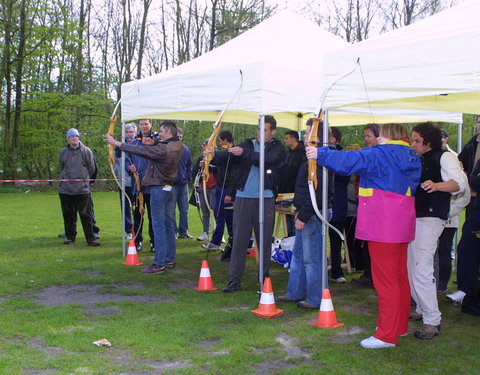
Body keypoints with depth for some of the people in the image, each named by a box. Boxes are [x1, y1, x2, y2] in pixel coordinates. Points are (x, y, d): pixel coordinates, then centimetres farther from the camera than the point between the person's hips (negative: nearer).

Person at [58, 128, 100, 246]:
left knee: (85, 215, -5)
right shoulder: (63, 152, 9)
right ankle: (70, 236, 21)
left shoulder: (86, 151, 0)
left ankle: (90, 238, -1)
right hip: (65, 189, 3)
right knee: (68, 215, 9)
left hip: (82, 189, -3)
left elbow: (91, 169, 8)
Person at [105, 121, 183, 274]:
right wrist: (153, 143, -5)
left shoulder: (163, 149, -20)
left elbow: (141, 150, -22)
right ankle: (170, 259, 21)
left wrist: (116, 143, -17)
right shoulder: (177, 146, 6)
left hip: (159, 188, -9)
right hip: (171, 188, 9)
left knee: (159, 225, -6)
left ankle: (159, 263, -5)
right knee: (169, 224, 13)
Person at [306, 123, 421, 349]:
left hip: (383, 226, -9)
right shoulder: (411, 159, 14)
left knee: (385, 280, -7)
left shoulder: (380, 154, -11)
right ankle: (400, 325, 28)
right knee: (399, 277, 16)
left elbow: (351, 160, -20)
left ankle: (387, 335, -3)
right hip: (401, 226, 9)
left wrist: (321, 154, -14)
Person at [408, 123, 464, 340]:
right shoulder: (417, 161, 19)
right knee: (411, 268, 11)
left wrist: (437, 185, -36)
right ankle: (422, 310, 25)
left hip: (430, 219, -8)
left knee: (422, 269, -14)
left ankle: (432, 320, -9)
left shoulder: (444, 157, -4)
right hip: (412, 217, 9)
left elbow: (458, 183, -19)